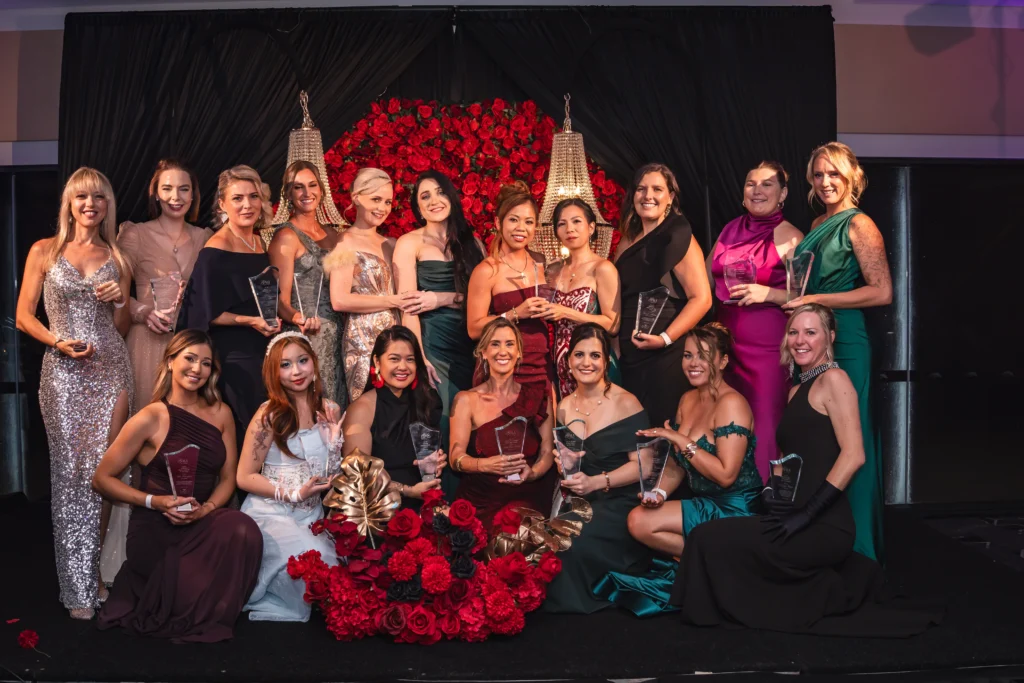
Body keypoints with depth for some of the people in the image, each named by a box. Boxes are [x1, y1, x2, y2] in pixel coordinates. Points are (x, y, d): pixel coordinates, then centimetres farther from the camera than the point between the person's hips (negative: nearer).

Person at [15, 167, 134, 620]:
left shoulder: (116, 257, 11)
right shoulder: (44, 251, 5)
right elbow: (23, 316, 4)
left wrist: (120, 300, -5)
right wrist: (59, 341, -13)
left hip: (111, 369, 2)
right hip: (64, 371, -2)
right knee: (70, 472, -1)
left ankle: (95, 572, 15)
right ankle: (78, 589, 6)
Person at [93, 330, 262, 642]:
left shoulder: (221, 413, 7)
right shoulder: (151, 418, -6)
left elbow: (228, 477, 8)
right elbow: (102, 479, -2)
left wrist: (206, 508, -13)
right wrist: (155, 501, -14)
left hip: (204, 523, 4)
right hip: (156, 530, -4)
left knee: (244, 530, -31)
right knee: (189, 601, -27)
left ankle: (209, 618, -4)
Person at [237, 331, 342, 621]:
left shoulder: (331, 411, 6)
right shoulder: (270, 415, -8)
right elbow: (244, 477, -6)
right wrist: (294, 494, -15)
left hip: (312, 517, 5)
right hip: (270, 514, -5)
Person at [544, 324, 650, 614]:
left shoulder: (625, 403, -8)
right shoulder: (565, 407, 10)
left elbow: (642, 464, -12)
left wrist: (597, 482, -24)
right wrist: (562, 465, -1)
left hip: (620, 502, -5)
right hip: (579, 500, 5)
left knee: (575, 543, -30)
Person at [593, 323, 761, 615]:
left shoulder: (731, 404, -17)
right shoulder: (688, 400, 9)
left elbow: (726, 475, -23)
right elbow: (678, 464, 13)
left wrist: (681, 440, -21)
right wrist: (660, 492, -5)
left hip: (733, 508, -9)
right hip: (704, 503, 9)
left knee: (640, 522, -16)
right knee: (637, 518, -8)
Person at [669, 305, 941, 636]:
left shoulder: (834, 379, -7)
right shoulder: (797, 390, 19)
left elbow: (853, 455, -17)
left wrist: (806, 514, -20)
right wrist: (772, 490, 4)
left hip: (825, 526, -9)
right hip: (799, 520, 9)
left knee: (710, 540, -14)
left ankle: (828, 596, -1)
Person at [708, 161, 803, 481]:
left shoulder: (790, 238, -5)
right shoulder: (731, 230, 12)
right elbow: (705, 280, 23)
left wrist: (769, 294, -20)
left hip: (767, 344, -6)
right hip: (727, 340, 6)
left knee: (763, 429, -5)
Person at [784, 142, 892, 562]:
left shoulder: (859, 225, -8)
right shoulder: (818, 225, 16)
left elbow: (882, 292, -16)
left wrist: (816, 300, -16)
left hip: (844, 340, -8)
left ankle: (856, 547, 7)